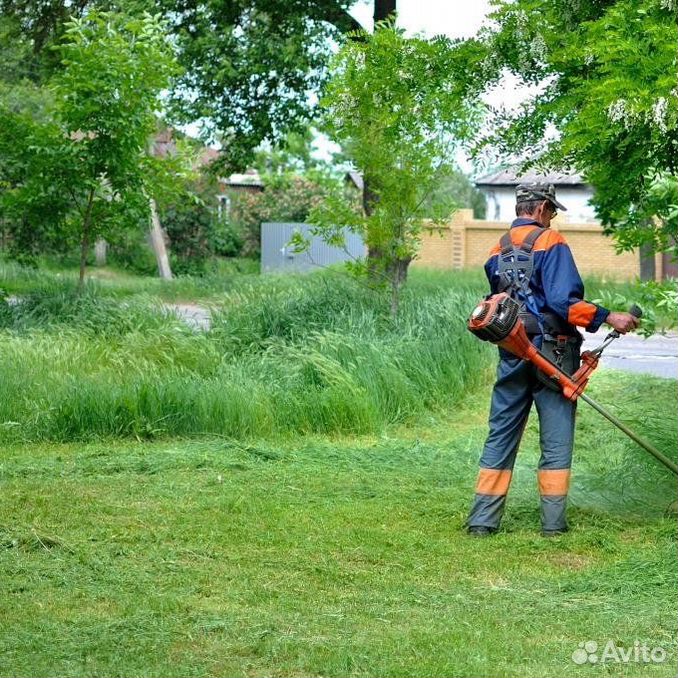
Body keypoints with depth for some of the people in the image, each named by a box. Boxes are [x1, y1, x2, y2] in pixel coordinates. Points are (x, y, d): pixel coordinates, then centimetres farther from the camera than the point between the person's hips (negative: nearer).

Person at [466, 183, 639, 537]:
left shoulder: (497, 251, 11)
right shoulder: (550, 242, -9)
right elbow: (563, 301, -20)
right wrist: (609, 318, -18)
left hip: (511, 354, 5)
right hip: (550, 352, -5)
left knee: (500, 437, 9)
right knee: (556, 440, 3)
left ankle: (482, 520, 6)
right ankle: (553, 523, 3)